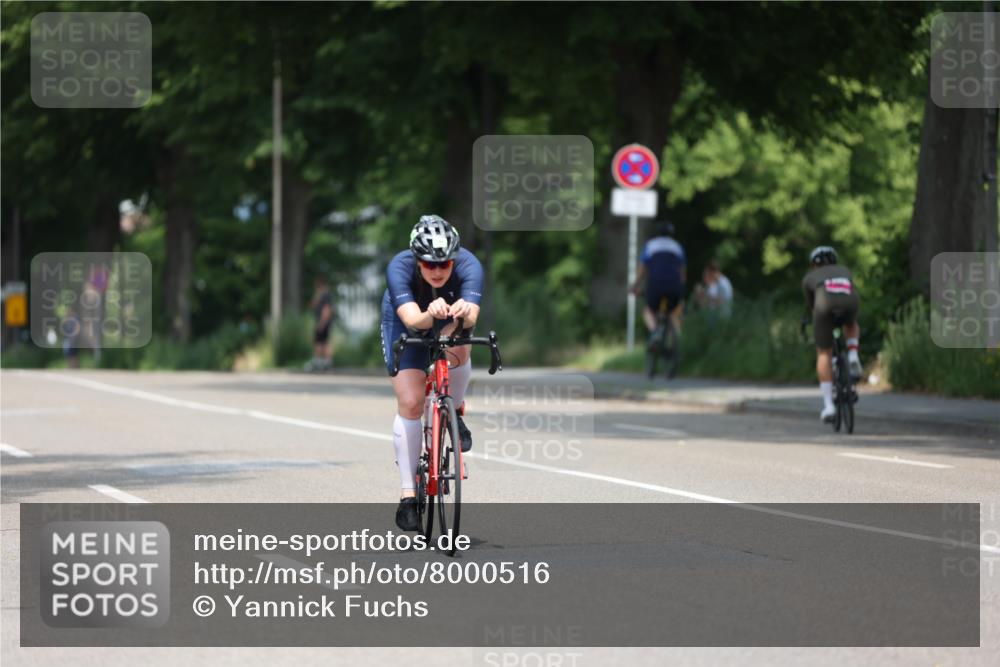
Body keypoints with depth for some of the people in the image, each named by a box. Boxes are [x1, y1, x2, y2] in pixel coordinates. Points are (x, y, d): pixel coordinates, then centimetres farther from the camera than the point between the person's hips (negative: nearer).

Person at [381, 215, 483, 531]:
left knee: (457, 350, -33)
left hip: (450, 321, 1)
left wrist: (464, 313, -71)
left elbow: (471, 317, -48)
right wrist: (430, 315, -70)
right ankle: (407, 495, -7)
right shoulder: (400, 268, -36)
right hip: (405, 325, -1)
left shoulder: (468, 266, -34)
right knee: (410, 403, -14)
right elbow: (412, 319, -48)